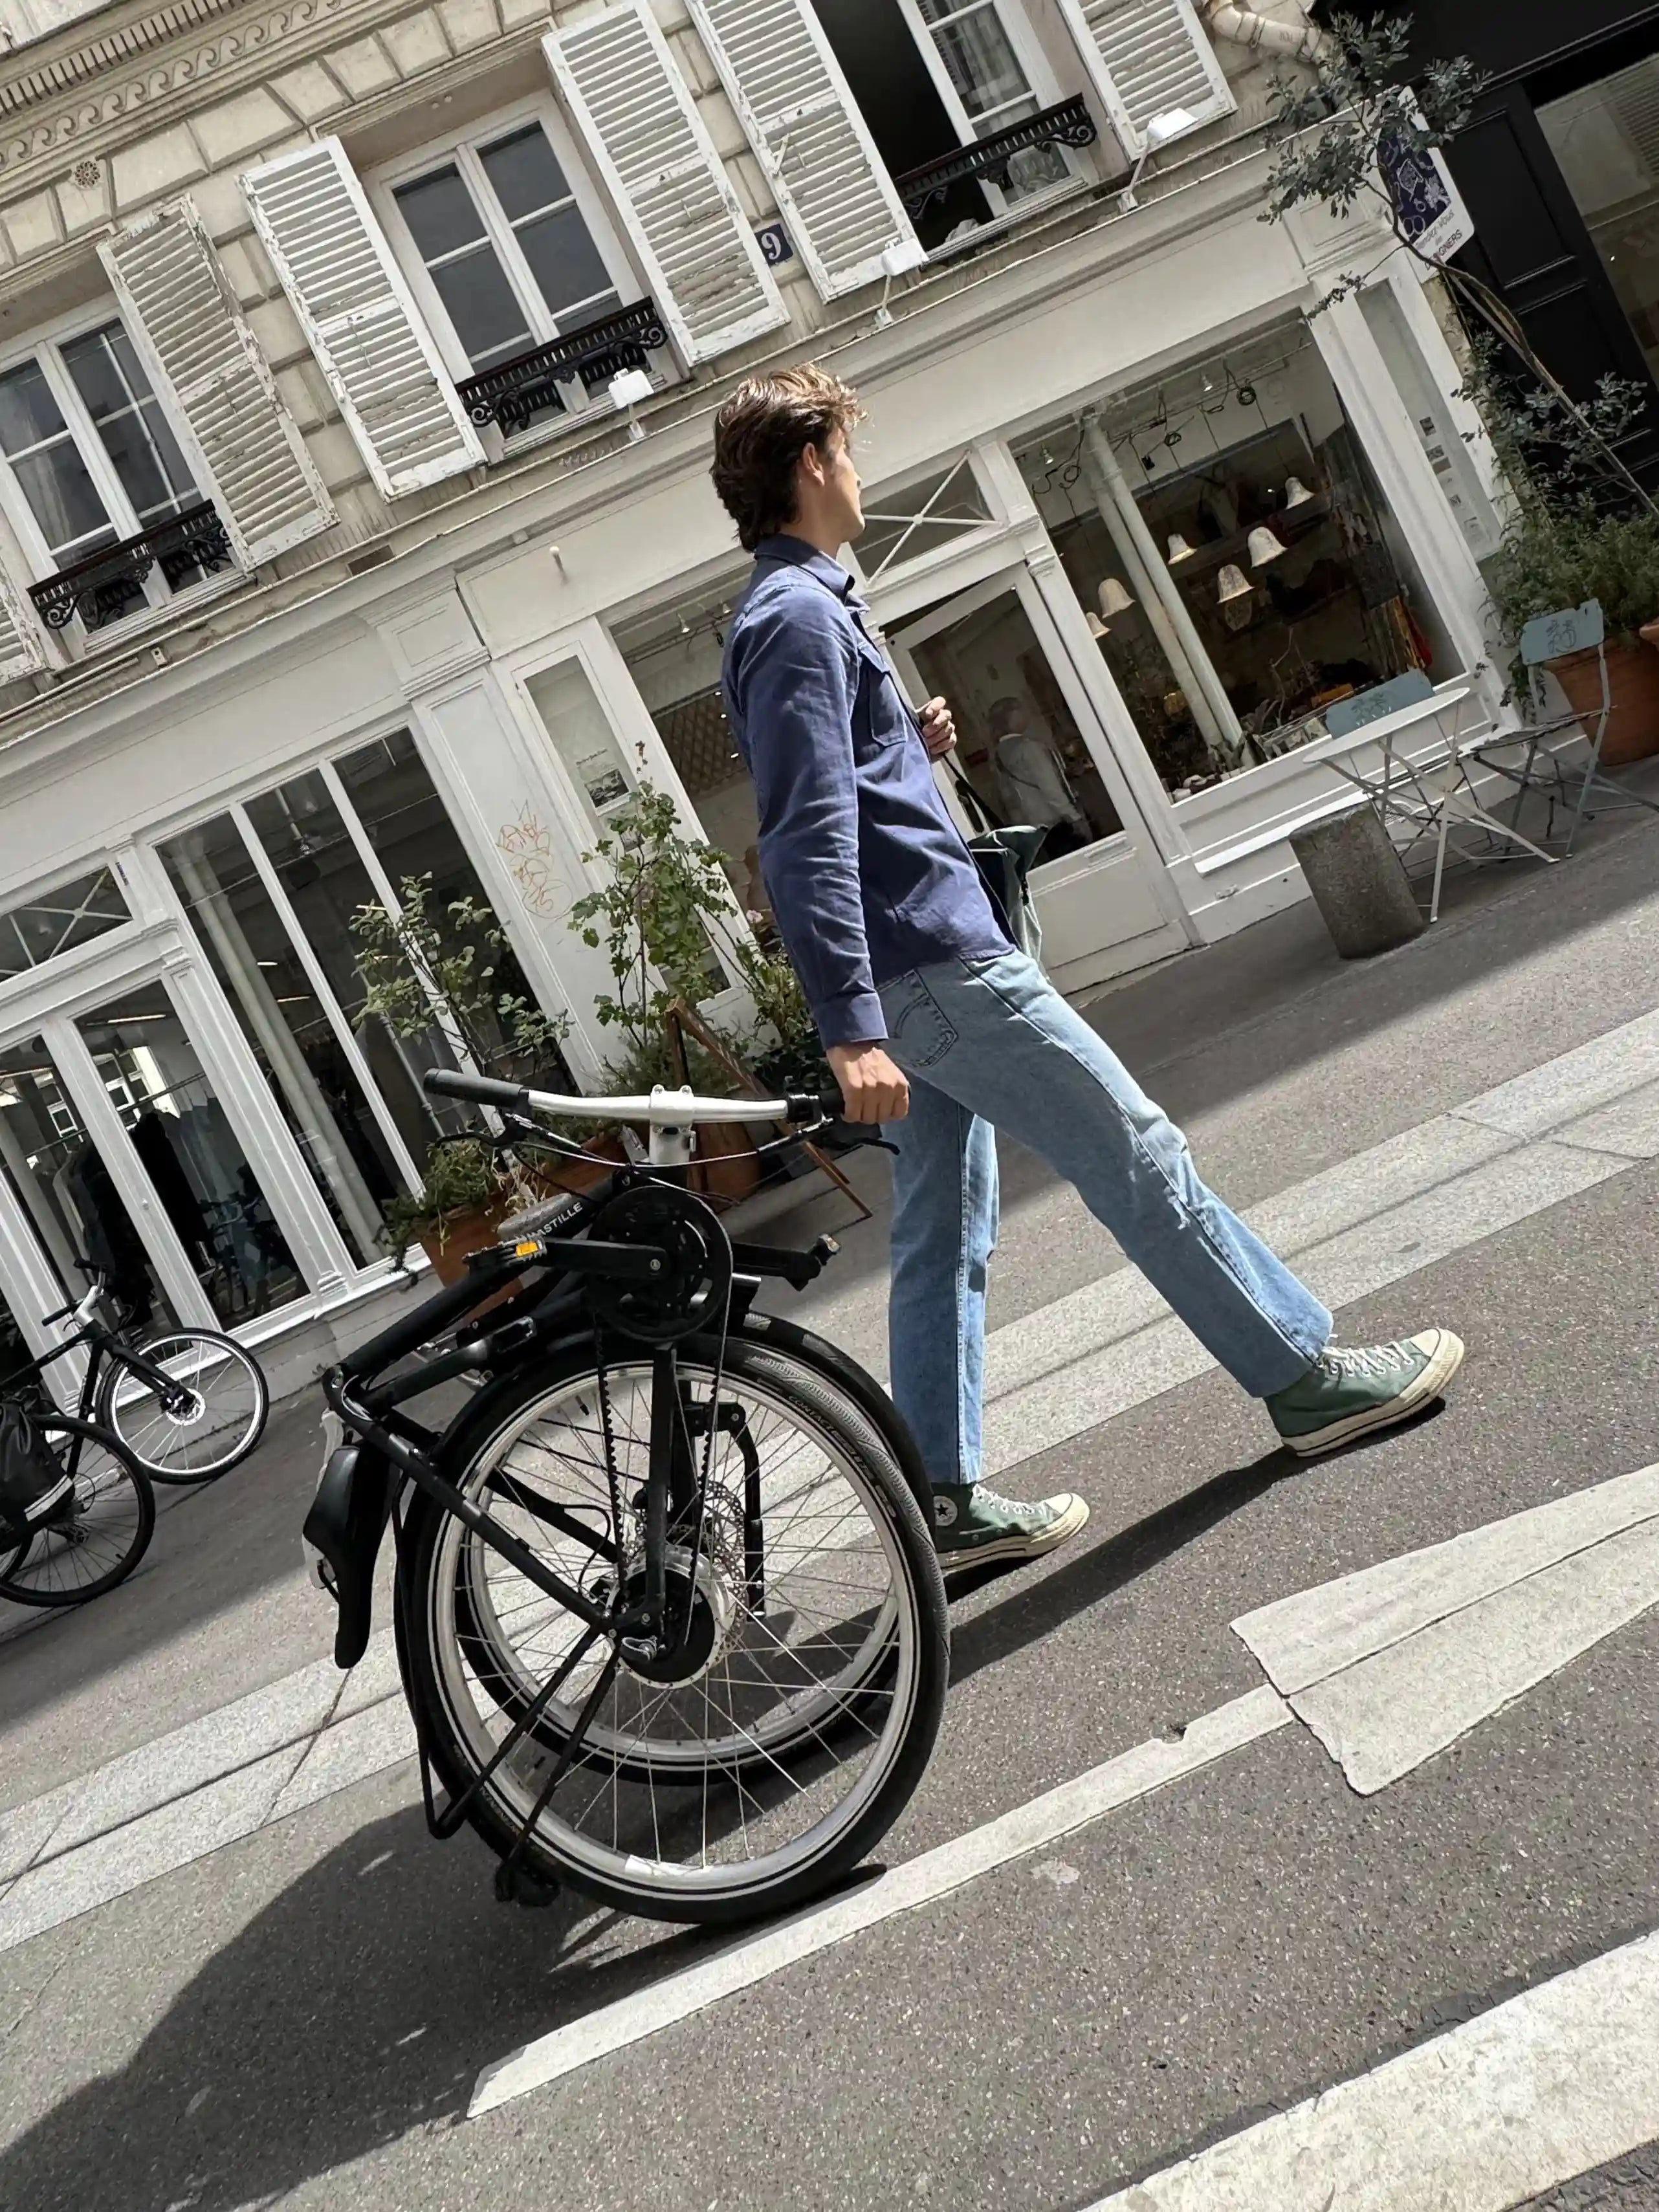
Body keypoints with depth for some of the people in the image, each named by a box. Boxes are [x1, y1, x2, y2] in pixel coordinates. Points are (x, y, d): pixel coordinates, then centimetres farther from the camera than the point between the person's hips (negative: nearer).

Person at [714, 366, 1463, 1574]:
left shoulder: (794, 610, 19)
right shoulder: (802, 615, -13)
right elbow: (809, 839, -22)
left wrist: (912, 745, 7)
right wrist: (852, 1027, -27)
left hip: (912, 983, 10)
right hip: (938, 964, -10)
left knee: (946, 1236, 10)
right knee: (1141, 1158, -1)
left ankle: (948, 1500, 14)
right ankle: (1307, 1374, 10)